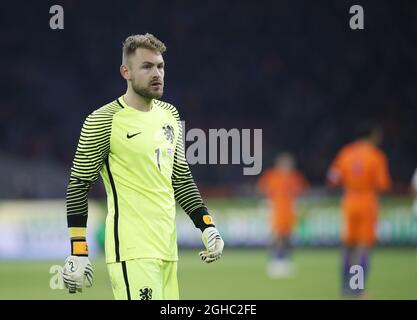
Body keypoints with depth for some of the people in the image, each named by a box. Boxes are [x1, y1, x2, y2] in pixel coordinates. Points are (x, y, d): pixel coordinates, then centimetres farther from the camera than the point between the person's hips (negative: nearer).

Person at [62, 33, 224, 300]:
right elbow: (79, 187, -6)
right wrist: (78, 253, -10)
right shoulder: (103, 122, -7)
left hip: (167, 248, 7)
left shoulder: (169, 115, 14)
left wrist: (207, 227, 13)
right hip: (132, 249, -7)